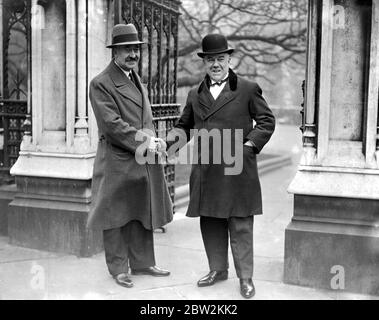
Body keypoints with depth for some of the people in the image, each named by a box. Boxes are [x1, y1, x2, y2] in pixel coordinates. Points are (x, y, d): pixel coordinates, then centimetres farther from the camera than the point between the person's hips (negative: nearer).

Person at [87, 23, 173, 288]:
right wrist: (143, 143, -17)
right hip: (118, 161, -7)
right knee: (117, 216, 3)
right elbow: (112, 124, -17)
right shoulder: (101, 84, -8)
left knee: (142, 214, 12)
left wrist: (152, 140, -1)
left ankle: (142, 263, 23)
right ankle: (118, 267, 14)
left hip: (144, 161, 7)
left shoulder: (138, 81, 19)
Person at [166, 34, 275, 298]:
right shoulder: (195, 95, 14)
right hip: (206, 171, 4)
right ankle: (218, 269, 28)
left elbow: (266, 121, 4)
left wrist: (249, 145, -8)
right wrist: (174, 138, 0)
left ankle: (245, 277, 14)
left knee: (240, 225, 1)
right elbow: (185, 125, 20)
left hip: (238, 170, -4)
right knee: (210, 223, 11)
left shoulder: (248, 90, 3)